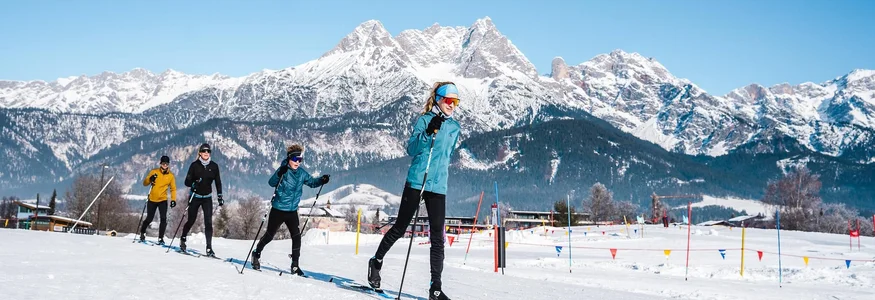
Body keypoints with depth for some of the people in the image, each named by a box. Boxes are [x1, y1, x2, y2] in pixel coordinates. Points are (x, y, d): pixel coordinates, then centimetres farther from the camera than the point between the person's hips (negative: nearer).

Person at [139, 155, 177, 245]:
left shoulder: (171, 175, 0)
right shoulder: (154, 172, -2)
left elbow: (173, 189, 5)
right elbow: (145, 183, 0)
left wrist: (173, 199, -8)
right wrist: (150, 179, -21)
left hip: (163, 200, 0)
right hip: (152, 199, 0)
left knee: (163, 219, -15)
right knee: (149, 219, 9)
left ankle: (161, 238, -8)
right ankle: (142, 233, 34)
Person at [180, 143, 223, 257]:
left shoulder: (214, 166, 0)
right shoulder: (194, 165, -5)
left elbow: (218, 182, 6)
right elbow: (187, 181, -6)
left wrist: (220, 197, 0)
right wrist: (193, 183, -27)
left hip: (207, 198, 1)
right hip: (195, 196, -1)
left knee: (208, 222, -8)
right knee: (191, 220, 6)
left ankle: (209, 248, -8)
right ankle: (183, 239, 33)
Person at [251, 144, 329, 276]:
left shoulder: (301, 173, 3)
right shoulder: (283, 170, -14)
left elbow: (311, 182, 18)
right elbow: (271, 183, -27)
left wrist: (321, 180, -1)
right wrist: (279, 174, -46)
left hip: (292, 211, 5)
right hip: (278, 210, -5)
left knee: (296, 237, -4)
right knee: (269, 235, 7)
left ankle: (295, 265, 5)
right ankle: (256, 254, 31)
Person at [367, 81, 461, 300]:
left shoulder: (455, 127, 13)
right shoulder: (424, 120, -4)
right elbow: (411, 149, -13)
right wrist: (429, 132, -25)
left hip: (438, 186, 5)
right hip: (417, 182, -4)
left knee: (438, 237, -2)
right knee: (400, 228, 5)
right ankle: (376, 262, 28)